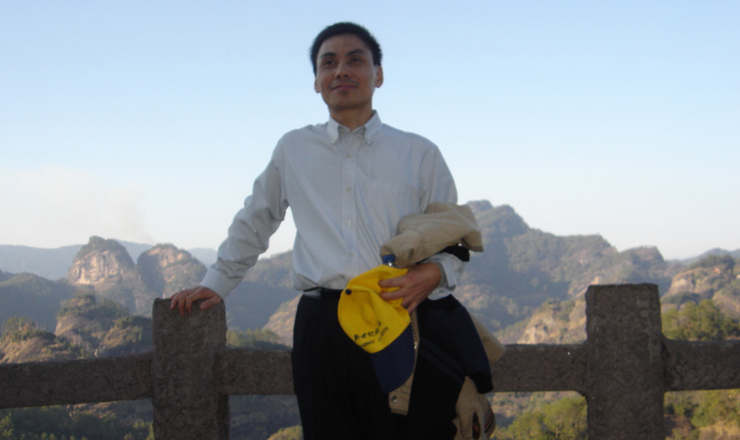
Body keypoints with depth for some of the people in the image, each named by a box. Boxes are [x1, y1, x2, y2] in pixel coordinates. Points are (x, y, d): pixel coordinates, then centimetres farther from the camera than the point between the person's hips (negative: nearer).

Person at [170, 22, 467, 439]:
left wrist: (434, 272, -9)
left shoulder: (420, 154, 12)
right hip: (321, 324, 1)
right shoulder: (293, 150, 16)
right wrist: (215, 284, 27)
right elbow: (253, 224, 31)